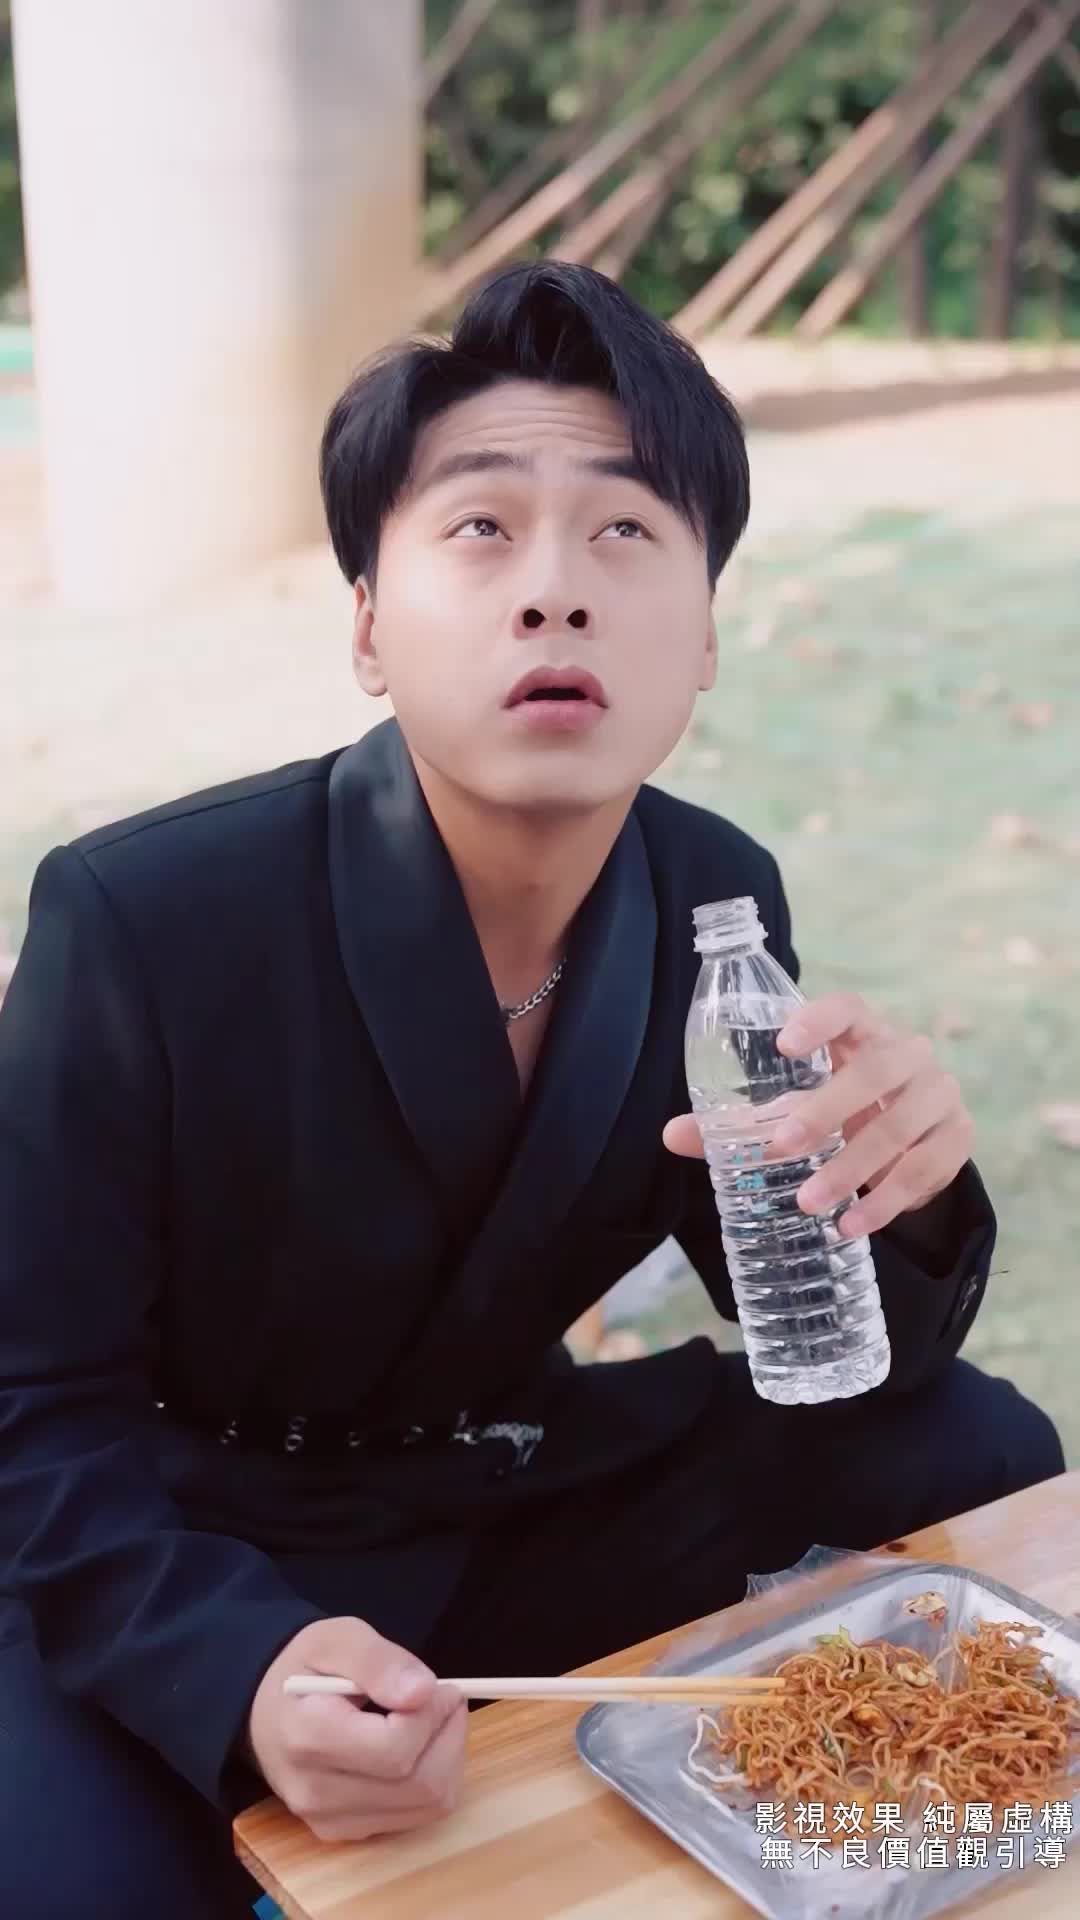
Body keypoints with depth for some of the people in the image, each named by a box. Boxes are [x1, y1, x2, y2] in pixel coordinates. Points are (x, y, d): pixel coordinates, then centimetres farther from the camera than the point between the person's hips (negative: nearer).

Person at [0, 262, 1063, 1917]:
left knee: (980, 1455, -6)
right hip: (183, 1568, -4)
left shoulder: (718, 897, -9)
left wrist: (888, 1184, -26)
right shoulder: (139, 920, -24)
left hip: (513, 1511, 5)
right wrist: (242, 1673, -37)